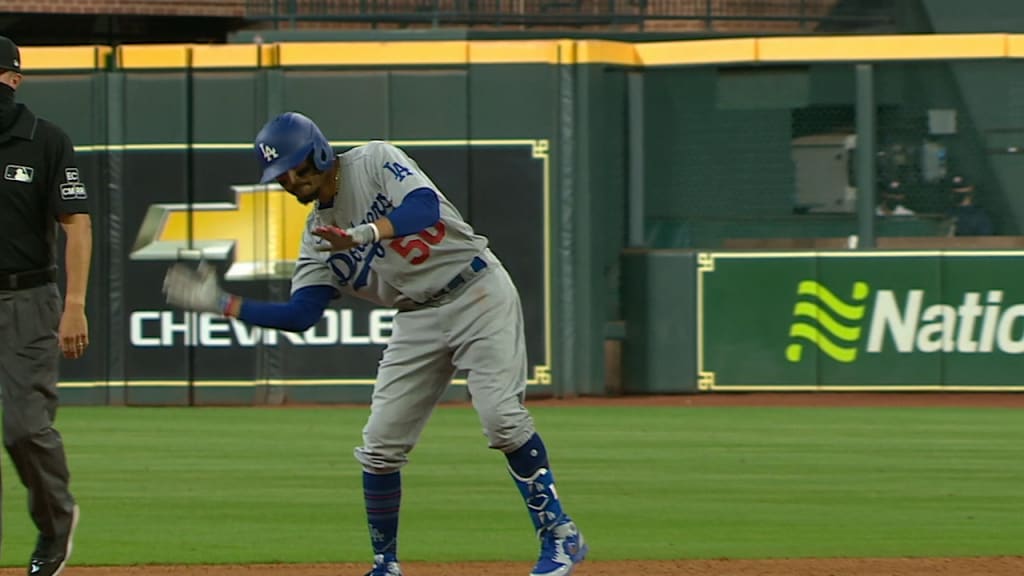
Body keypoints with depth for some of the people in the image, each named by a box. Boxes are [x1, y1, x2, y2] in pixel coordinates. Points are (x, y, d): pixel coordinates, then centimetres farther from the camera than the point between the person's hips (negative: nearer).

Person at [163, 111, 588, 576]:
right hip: (418, 320, 6)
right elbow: (300, 315, 0)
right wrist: (221, 304, -5)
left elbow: (426, 207, -25)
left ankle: (559, 535, -8)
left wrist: (364, 233, -40)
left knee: (502, 417, -20)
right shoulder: (317, 237, 8)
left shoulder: (375, 162, -8)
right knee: (380, 446, -1)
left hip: (477, 293, -6)